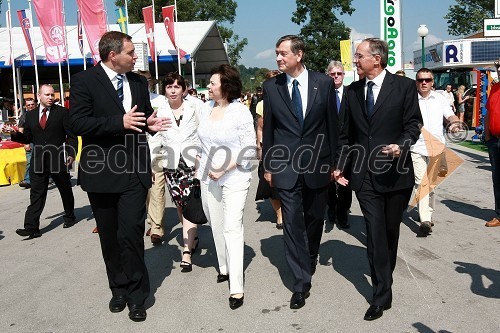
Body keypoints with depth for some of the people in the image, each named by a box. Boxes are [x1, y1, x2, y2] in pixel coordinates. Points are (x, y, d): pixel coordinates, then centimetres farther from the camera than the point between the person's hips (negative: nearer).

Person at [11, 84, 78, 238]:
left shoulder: (62, 112, 0)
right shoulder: (30, 116, 11)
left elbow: (71, 136, -3)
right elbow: (27, 138, 13)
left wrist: (71, 154, -15)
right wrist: (14, 134, -5)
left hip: (58, 160, -2)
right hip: (38, 162, 3)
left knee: (65, 191, 12)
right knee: (36, 195, -2)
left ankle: (69, 217, 32)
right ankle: (31, 227, -3)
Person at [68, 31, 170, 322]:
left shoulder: (139, 82, 10)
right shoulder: (85, 80, -4)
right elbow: (78, 122, -13)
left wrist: (150, 123, -2)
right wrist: (120, 122, -21)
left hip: (134, 170, 2)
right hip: (102, 172, -1)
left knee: (132, 233, -5)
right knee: (110, 237, 12)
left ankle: (136, 296, 9)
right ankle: (119, 289, 30)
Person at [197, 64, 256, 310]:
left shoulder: (241, 112, -10)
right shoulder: (205, 108, 6)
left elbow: (249, 149, -11)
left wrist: (224, 168, -17)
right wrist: (201, 165, 12)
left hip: (234, 177, -5)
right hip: (208, 178, 6)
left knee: (232, 227, -9)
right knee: (217, 225, 14)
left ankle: (236, 288, -4)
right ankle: (225, 267, 34)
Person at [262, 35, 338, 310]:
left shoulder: (324, 83, -1)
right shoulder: (271, 86, 1)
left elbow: (332, 124, 2)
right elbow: (268, 127, 5)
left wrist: (334, 162, 3)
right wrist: (268, 165, 4)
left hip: (318, 164, 1)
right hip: (286, 166, 0)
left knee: (314, 219, 15)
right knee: (292, 222, -2)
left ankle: (309, 261, 41)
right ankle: (301, 282, 7)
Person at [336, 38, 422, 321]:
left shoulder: (404, 86, -2)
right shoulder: (353, 91, 8)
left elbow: (414, 124, -2)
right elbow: (346, 132, 12)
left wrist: (402, 145, -20)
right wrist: (340, 164, 7)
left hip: (396, 173, -1)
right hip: (364, 174, 2)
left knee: (391, 230, 14)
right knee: (375, 231, -3)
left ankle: (385, 275, 37)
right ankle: (382, 295, 4)